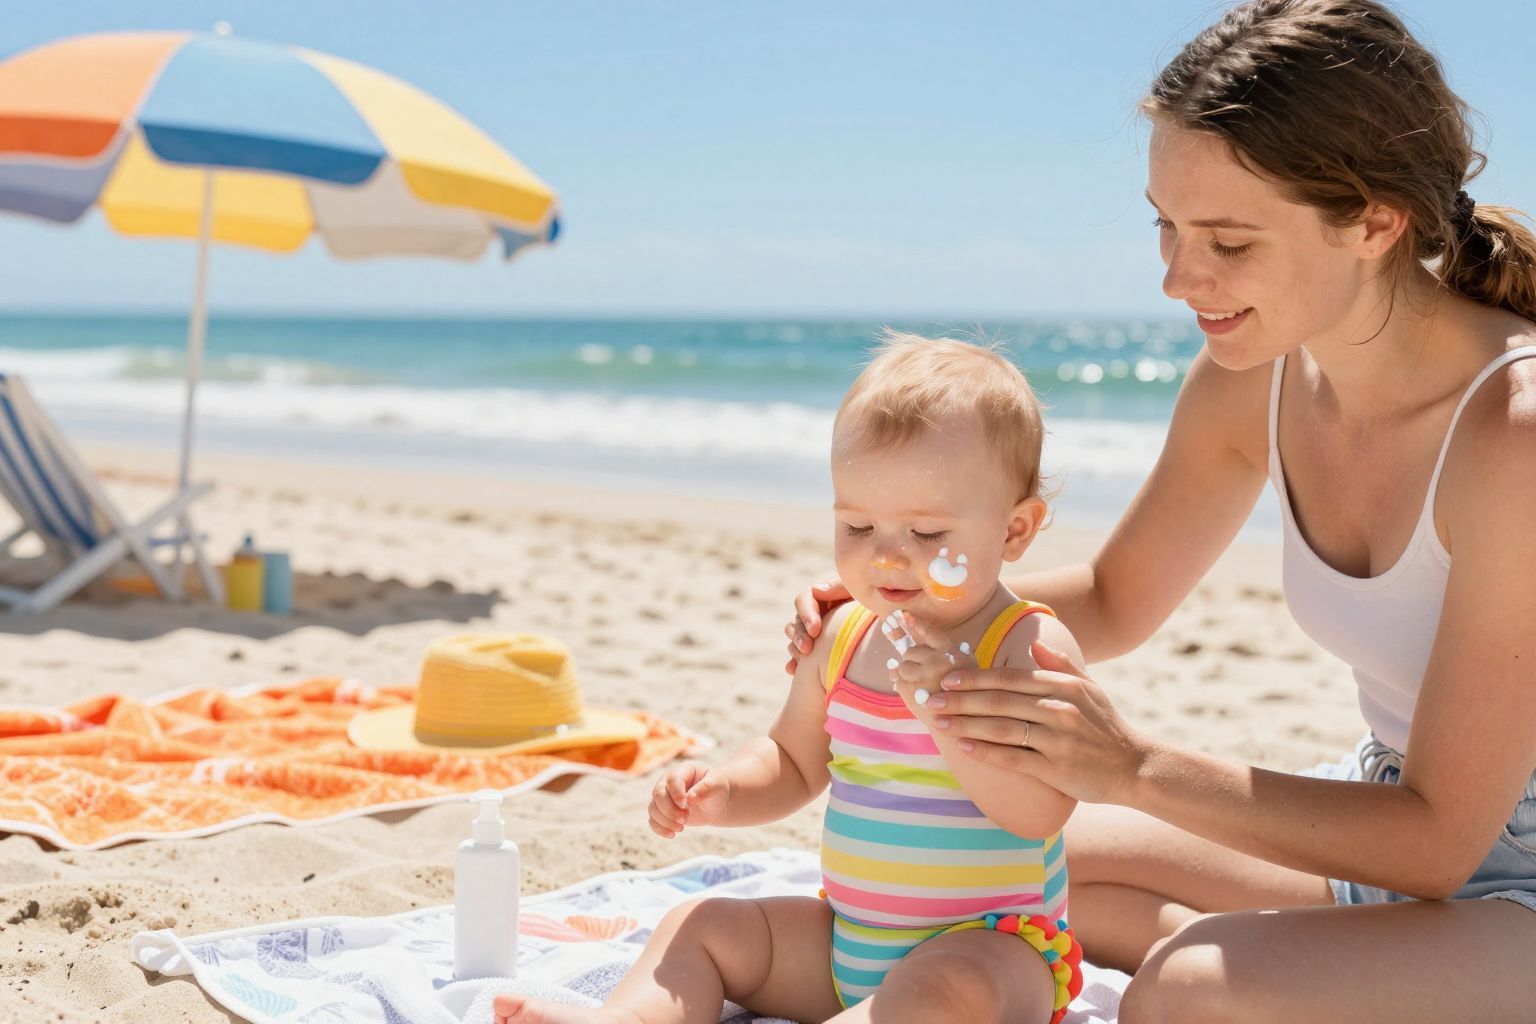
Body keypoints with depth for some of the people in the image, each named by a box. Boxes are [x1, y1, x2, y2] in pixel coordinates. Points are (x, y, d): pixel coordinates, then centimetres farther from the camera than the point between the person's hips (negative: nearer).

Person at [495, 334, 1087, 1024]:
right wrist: (720, 793, -3)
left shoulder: (1030, 647, -14)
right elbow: (792, 764, 18)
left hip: (991, 950, -7)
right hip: (846, 937, 7)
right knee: (701, 926, 0)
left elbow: (1039, 811, -23)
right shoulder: (843, 638, 5)